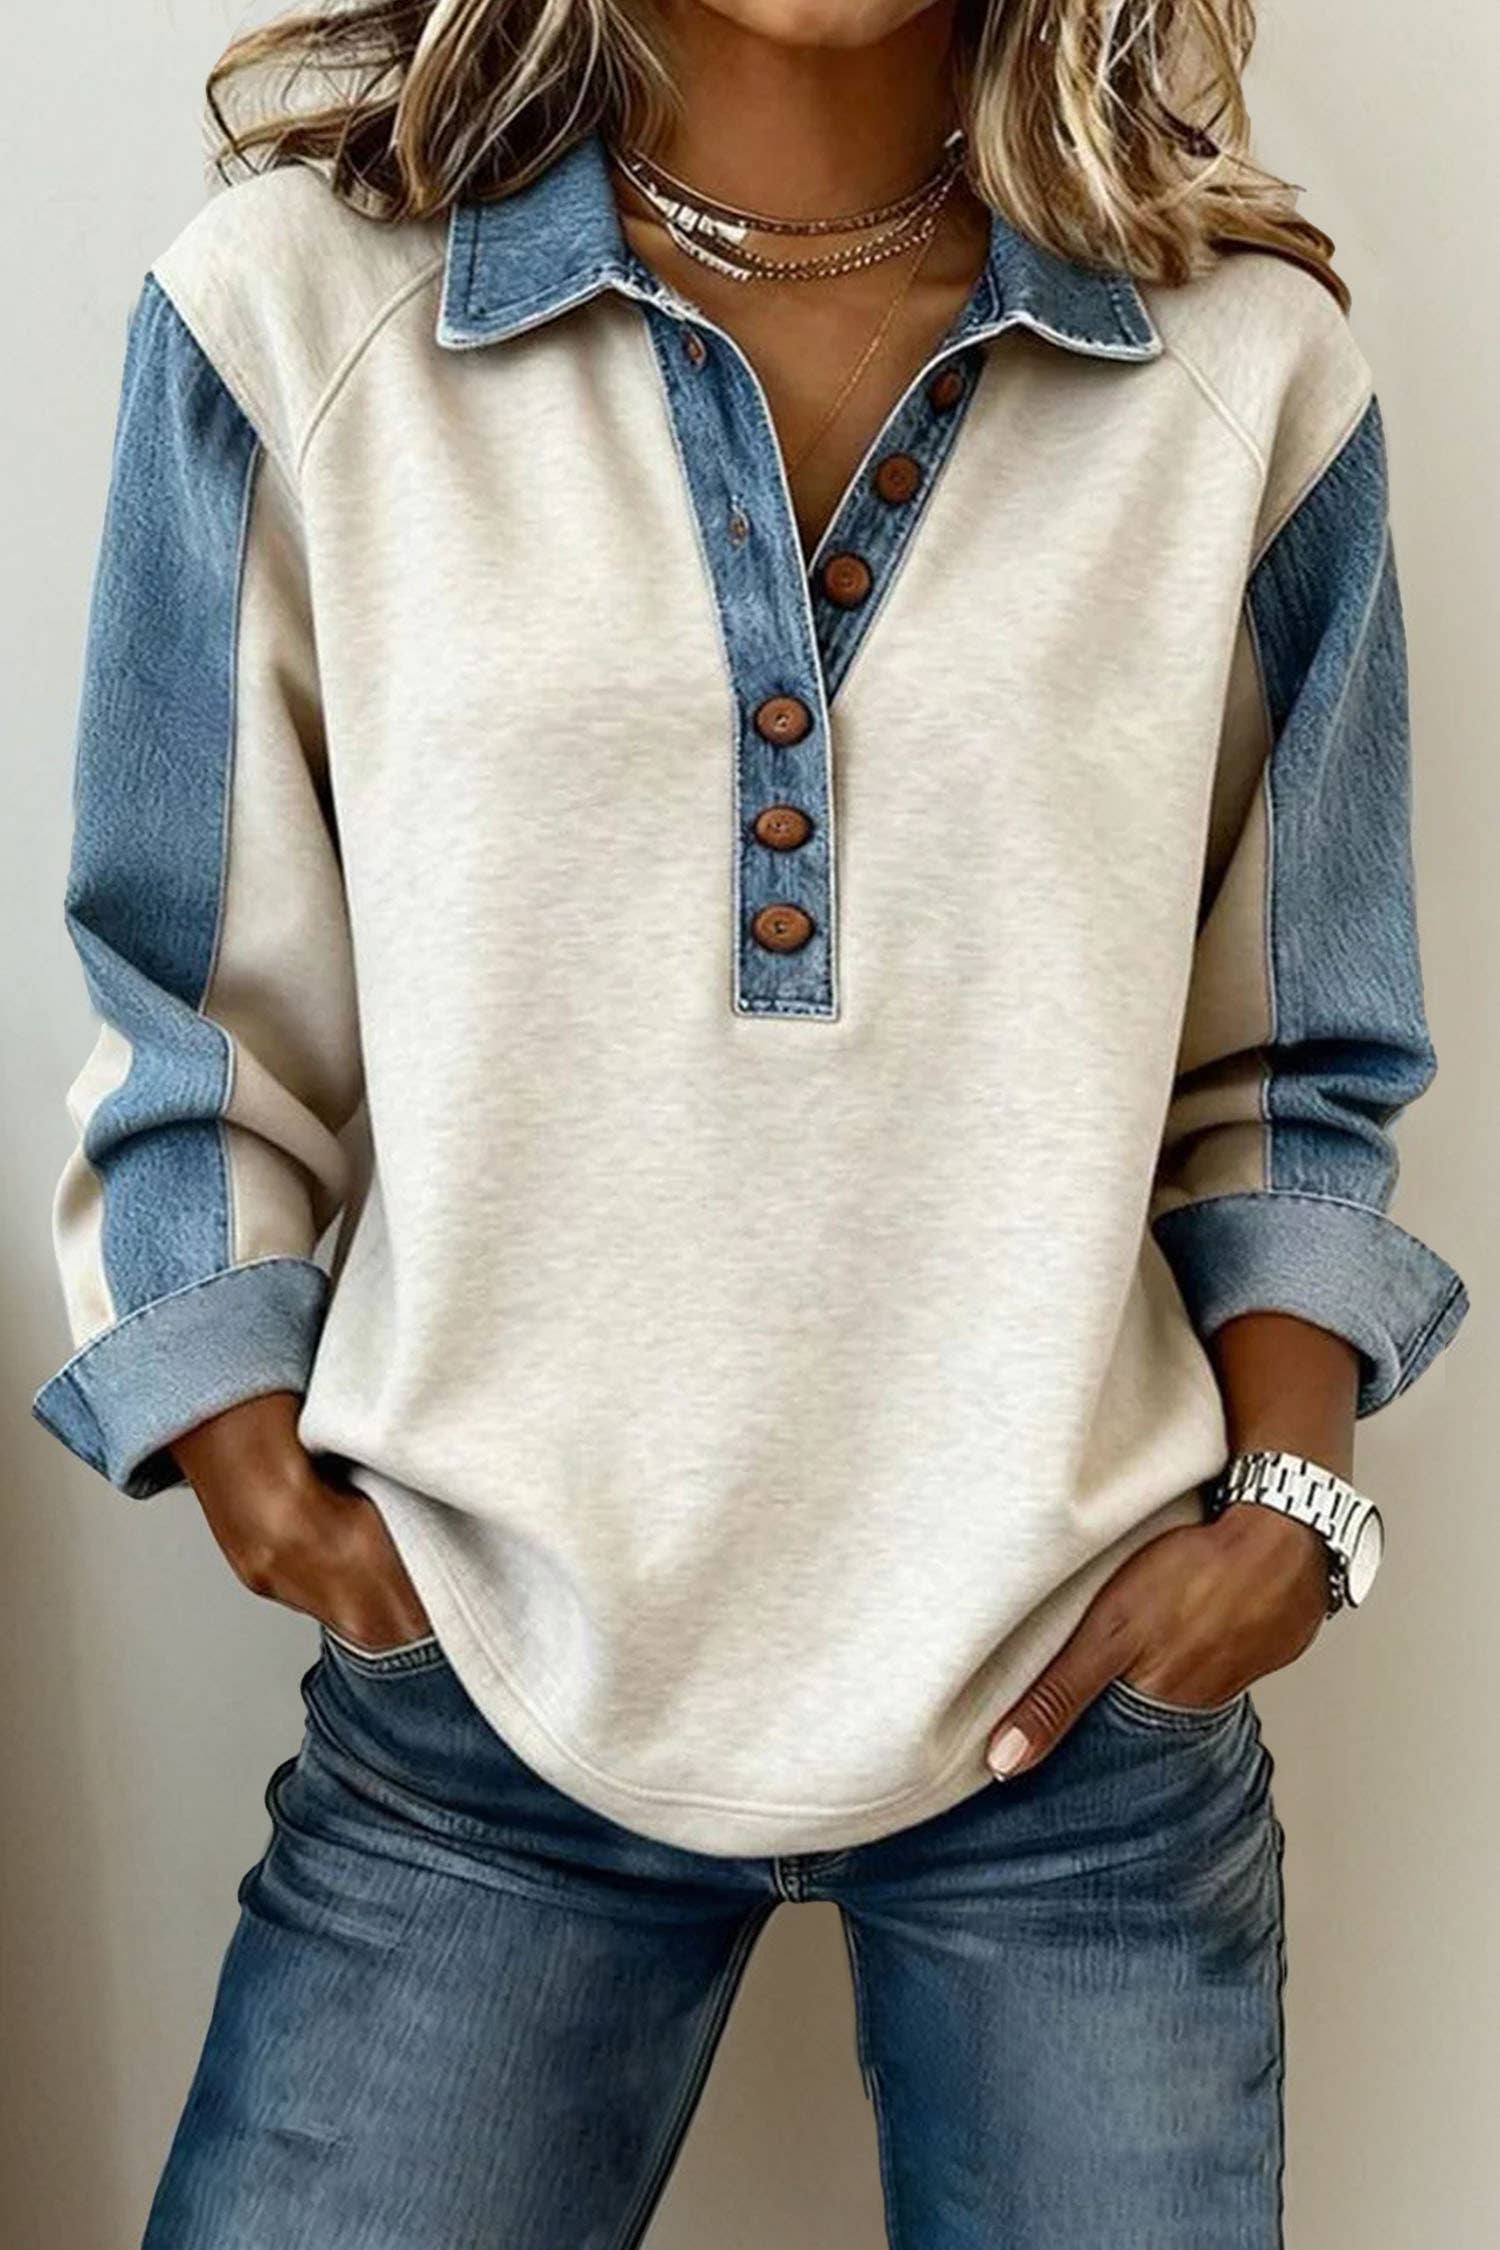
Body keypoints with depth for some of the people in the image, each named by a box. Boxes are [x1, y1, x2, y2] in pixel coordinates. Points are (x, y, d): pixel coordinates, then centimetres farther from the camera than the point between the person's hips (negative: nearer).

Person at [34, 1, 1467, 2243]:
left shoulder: (1249, 365, -1)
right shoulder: (293, 311, -4)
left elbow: (1288, 1068, 7)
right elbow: (202, 1037, 2)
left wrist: (1289, 1493, -5)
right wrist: (270, 1498, -6)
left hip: (1093, 1706, 2)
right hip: (484, 1685, 0)